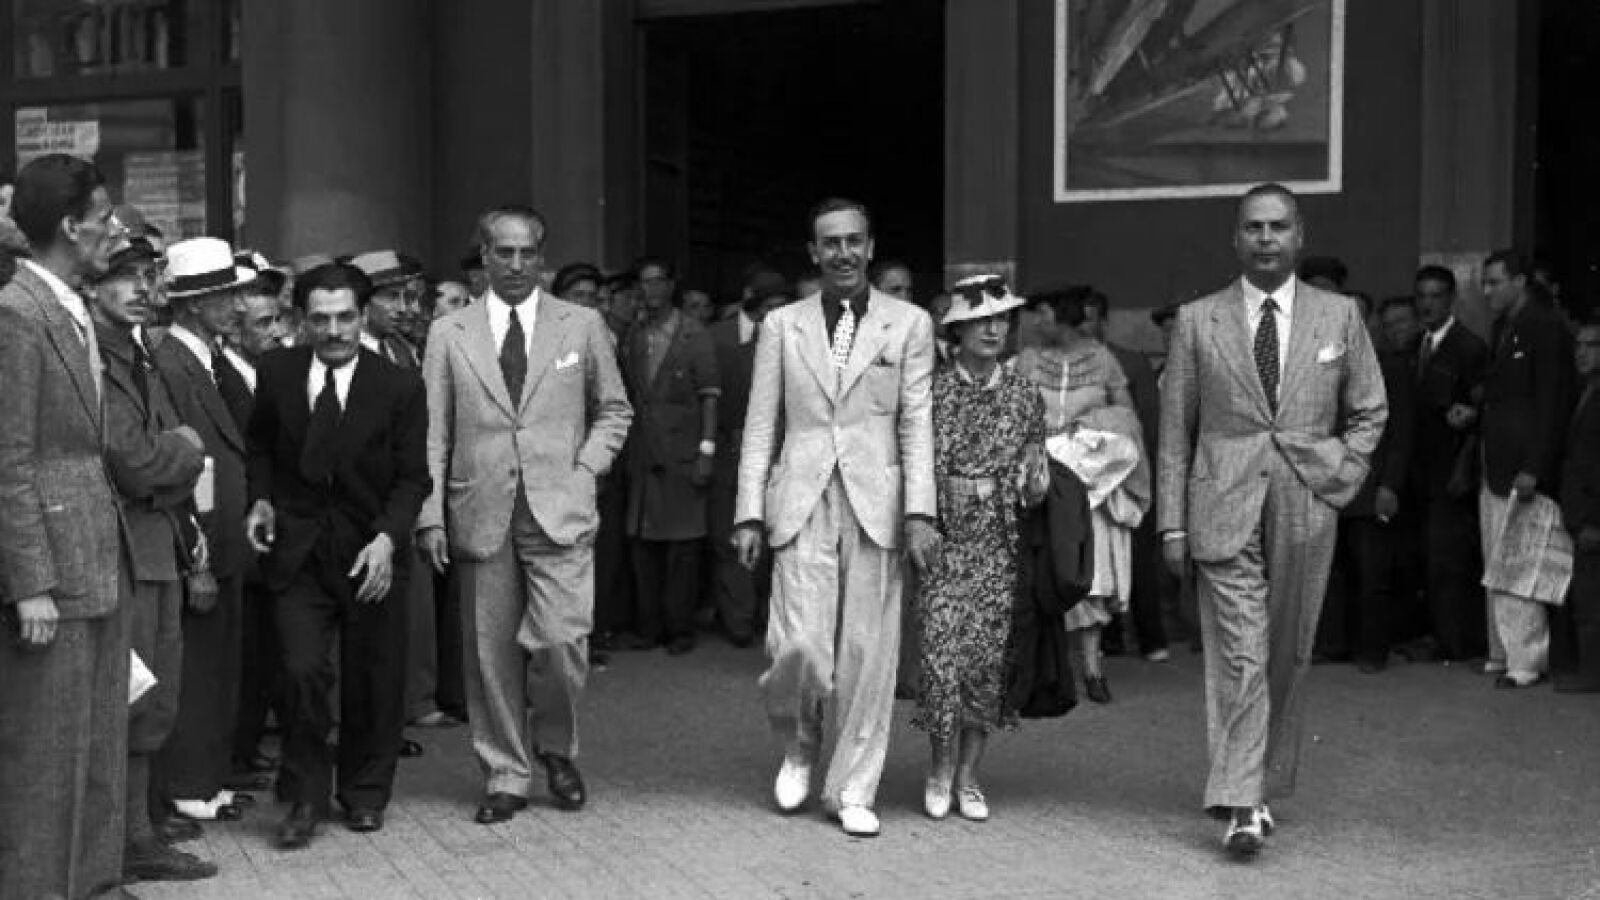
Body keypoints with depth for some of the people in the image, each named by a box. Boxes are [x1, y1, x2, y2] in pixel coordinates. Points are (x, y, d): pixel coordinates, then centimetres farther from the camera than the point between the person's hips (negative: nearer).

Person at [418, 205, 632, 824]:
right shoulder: (449, 334, 8)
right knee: (491, 653, 4)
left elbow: (614, 411, 15)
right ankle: (505, 776, 19)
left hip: (560, 511, -1)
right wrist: (431, 514, -1)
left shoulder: (583, 326, 8)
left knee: (561, 640, -11)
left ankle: (556, 749, 16)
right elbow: (433, 434, 7)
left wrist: (584, 470, 0)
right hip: (480, 513, 1)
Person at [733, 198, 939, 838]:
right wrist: (748, 514, 2)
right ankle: (799, 748, 21)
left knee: (867, 654, 1)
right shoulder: (781, 326, 10)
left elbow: (918, 423, 2)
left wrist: (919, 511, -7)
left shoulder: (910, 325, 7)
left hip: (875, 505, 0)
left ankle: (852, 791, 16)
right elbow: (760, 426, 9)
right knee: (801, 647, -10)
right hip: (802, 505, 0)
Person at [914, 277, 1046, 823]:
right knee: (942, 654, -7)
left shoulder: (1024, 394, 7)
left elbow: (1033, 489, 12)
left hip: (1000, 544, 2)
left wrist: (1035, 481, -10)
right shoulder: (932, 390, 1)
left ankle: (967, 777, 18)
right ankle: (941, 769, 14)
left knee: (989, 659, 3)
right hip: (944, 538, -2)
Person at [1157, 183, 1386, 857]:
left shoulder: (1340, 316, 7)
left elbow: (1369, 412, 15)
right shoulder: (1197, 321, 4)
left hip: (1306, 510, 2)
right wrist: (1172, 523, 0)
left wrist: (1342, 477, 0)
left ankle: (1266, 781, 24)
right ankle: (1241, 805, -6)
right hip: (1224, 509, -2)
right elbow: (1174, 429, 5)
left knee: (1288, 655, 9)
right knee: (1238, 656, -8)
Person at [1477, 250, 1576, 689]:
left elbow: (1553, 405, -15)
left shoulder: (1545, 327, -10)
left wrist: (1534, 468, -19)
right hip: (1495, 469, 9)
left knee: (1518, 569, -5)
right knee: (1498, 569, 11)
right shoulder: (1503, 326, 16)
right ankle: (1502, 654, 19)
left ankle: (1527, 662, 3)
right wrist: (1472, 412, 4)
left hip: (1525, 470, -9)